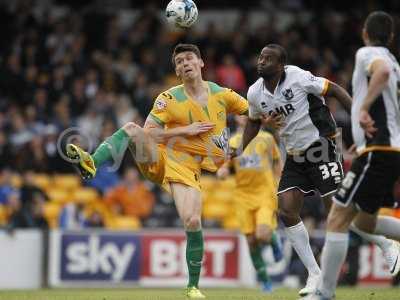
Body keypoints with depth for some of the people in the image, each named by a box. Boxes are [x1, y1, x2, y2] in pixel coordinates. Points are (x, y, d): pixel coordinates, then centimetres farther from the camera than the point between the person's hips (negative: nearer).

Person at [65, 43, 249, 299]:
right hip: (159, 160, 0)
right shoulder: (169, 99, -3)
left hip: (187, 169, 0)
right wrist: (185, 130, -17)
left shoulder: (221, 95, 3)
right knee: (131, 128, -26)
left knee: (193, 222, -18)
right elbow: (149, 133, -10)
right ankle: (91, 163, -39)